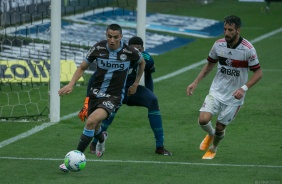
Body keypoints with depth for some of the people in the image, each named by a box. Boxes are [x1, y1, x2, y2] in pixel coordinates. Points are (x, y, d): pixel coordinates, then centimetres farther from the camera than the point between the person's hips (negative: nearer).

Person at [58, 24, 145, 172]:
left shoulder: (130, 52, -14)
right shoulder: (98, 48, -10)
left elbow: (142, 62, 10)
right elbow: (82, 67, 2)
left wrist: (135, 83, 12)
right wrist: (71, 84, -11)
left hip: (114, 96, -4)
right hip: (96, 92, 4)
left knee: (91, 121, -27)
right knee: (94, 126, 20)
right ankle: (101, 140, 60)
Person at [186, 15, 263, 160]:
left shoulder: (248, 49, -18)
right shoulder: (218, 45, -6)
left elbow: (258, 73, -12)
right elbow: (210, 65, 11)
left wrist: (244, 88, -26)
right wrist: (195, 83, 5)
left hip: (234, 96, -3)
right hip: (216, 91, 3)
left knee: (220, 127, 5)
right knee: (203, 120, -16)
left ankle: (213, 149, 39)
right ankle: (210, 135, 23)